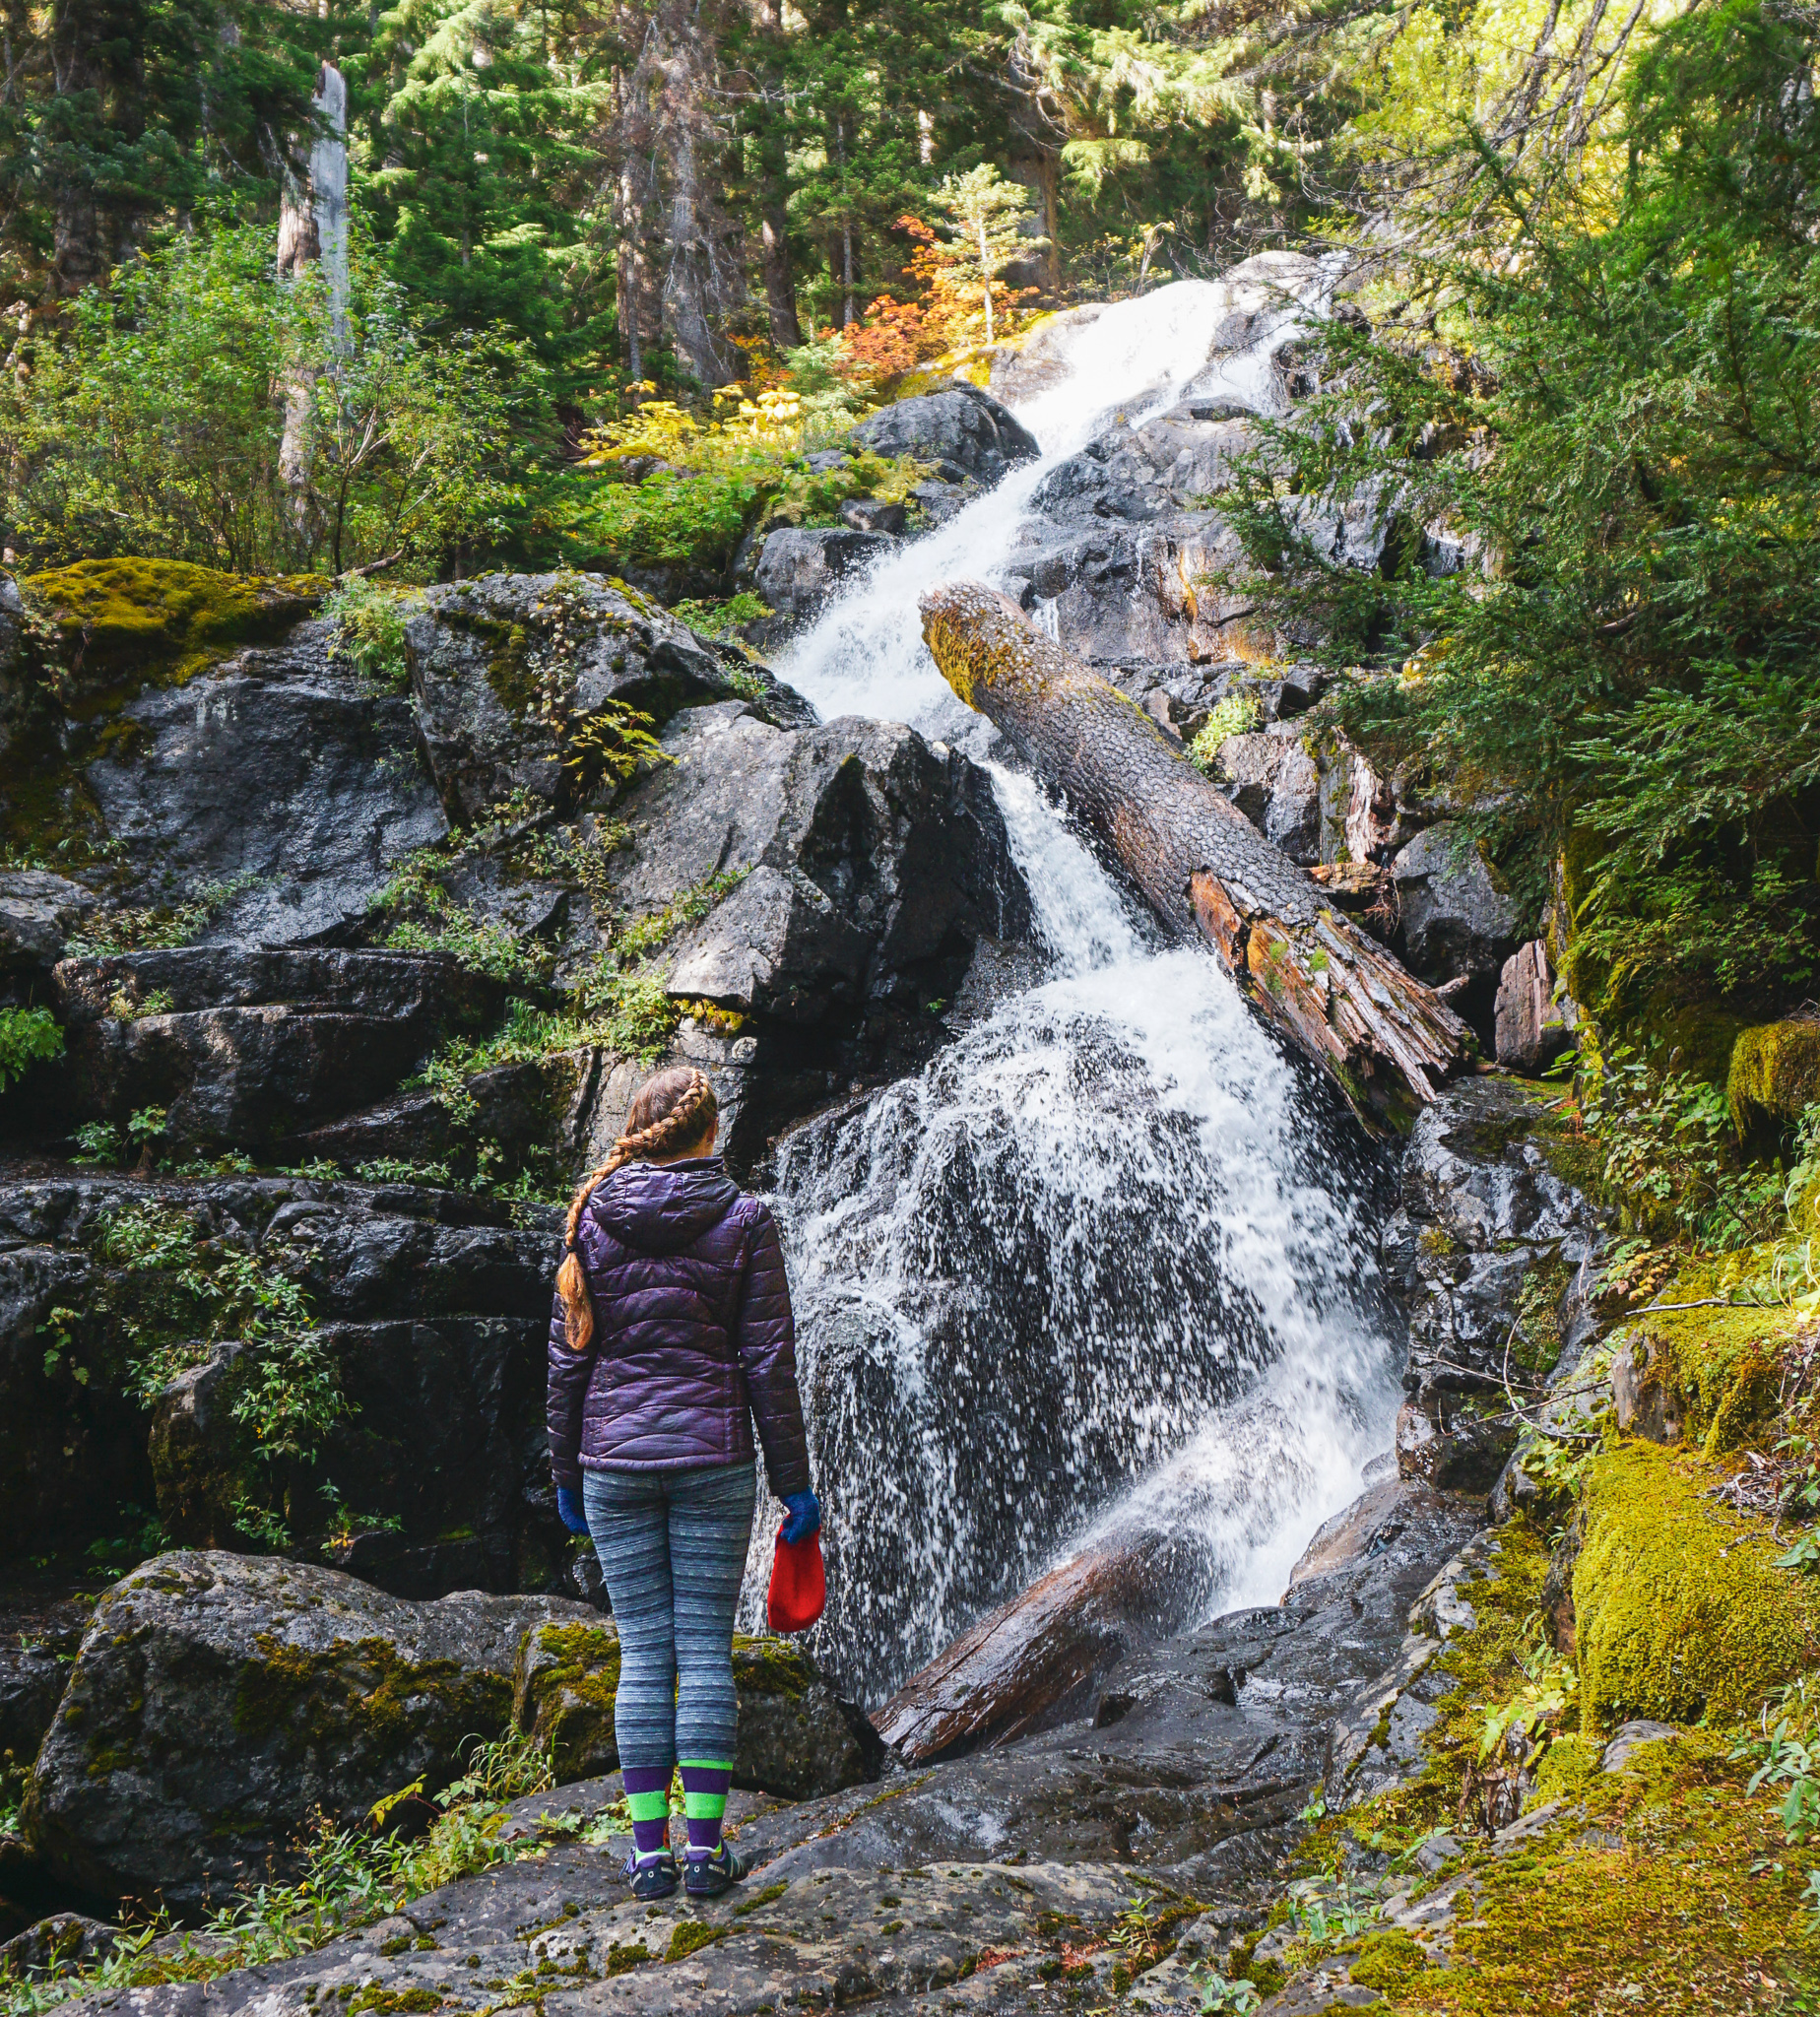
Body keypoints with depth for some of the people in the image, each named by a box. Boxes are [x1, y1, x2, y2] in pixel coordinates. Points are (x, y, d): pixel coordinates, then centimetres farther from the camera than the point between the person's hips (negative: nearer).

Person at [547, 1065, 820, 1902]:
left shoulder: (593, 1216, 2)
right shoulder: (744, 1219, -3)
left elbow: (568, 1354, 4)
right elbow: (767, 1361, -4)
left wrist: (565, 1472, 12)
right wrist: (792, 1480, 2)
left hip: (615, 1457, 2)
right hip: (712, 1456, -1)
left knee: (643, 1655, 7)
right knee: (706, 1651, 4)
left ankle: (649, 1850, 9)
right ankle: (705, 1847, 6)